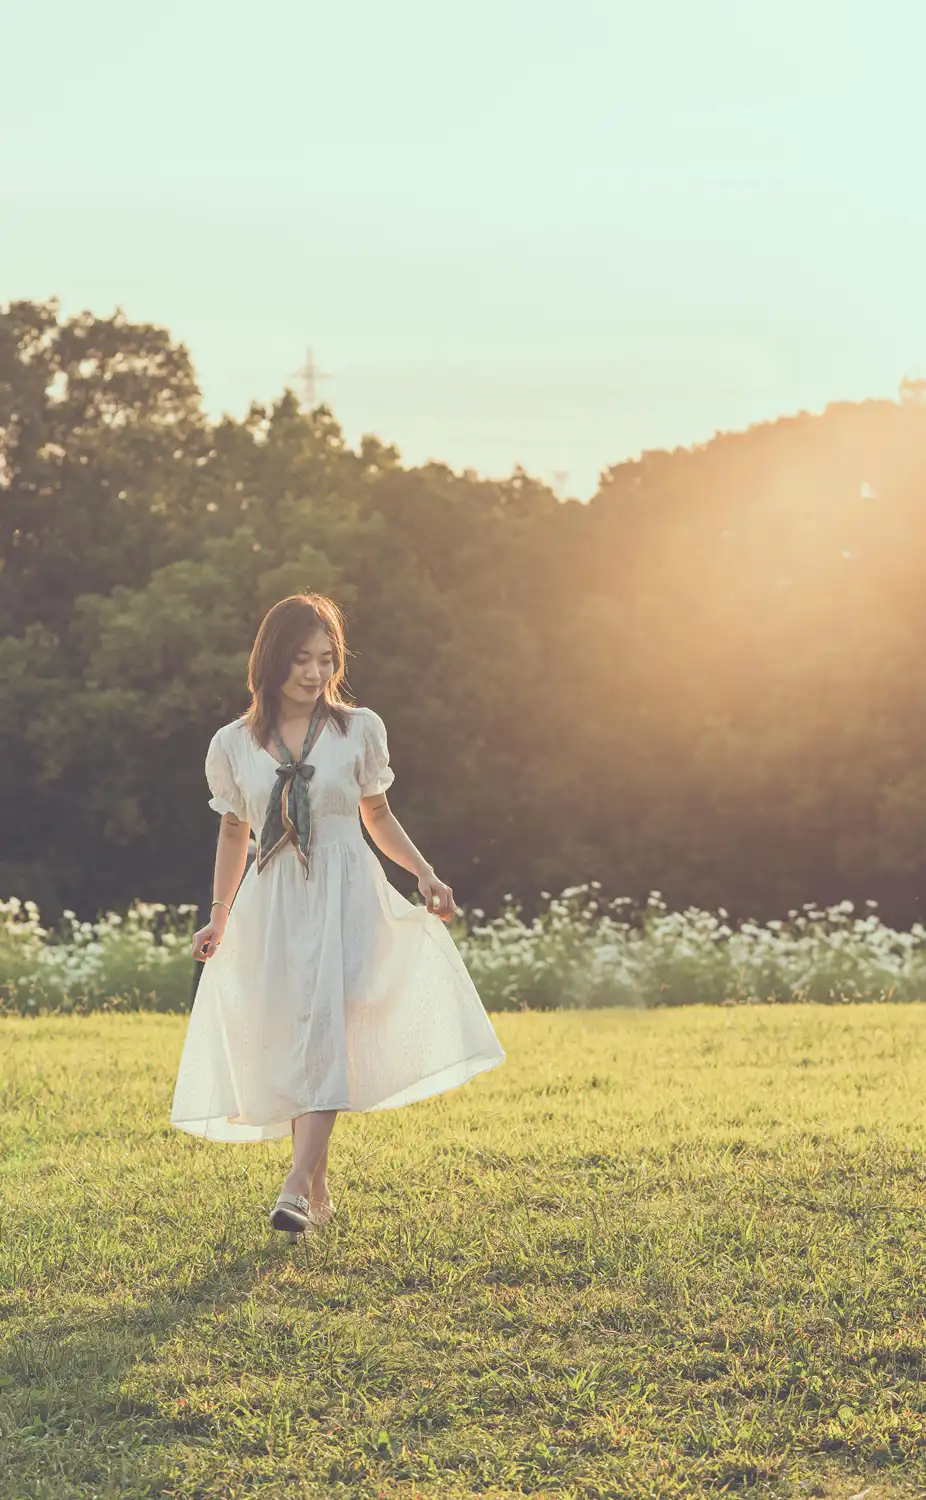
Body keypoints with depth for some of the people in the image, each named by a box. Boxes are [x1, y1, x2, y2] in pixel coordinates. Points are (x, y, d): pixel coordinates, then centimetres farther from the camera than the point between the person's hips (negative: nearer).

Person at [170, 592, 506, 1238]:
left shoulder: (359, 729, 4)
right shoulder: (233, 745, 5)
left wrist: (426, 873, 4)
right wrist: (219, 918, 14)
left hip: (346, 898, -2)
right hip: (274, 903, 2)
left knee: (326, 1029, -18)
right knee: (287, 1043, 1)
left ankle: (297, 1188, -24)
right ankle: (320, 1192, 11)